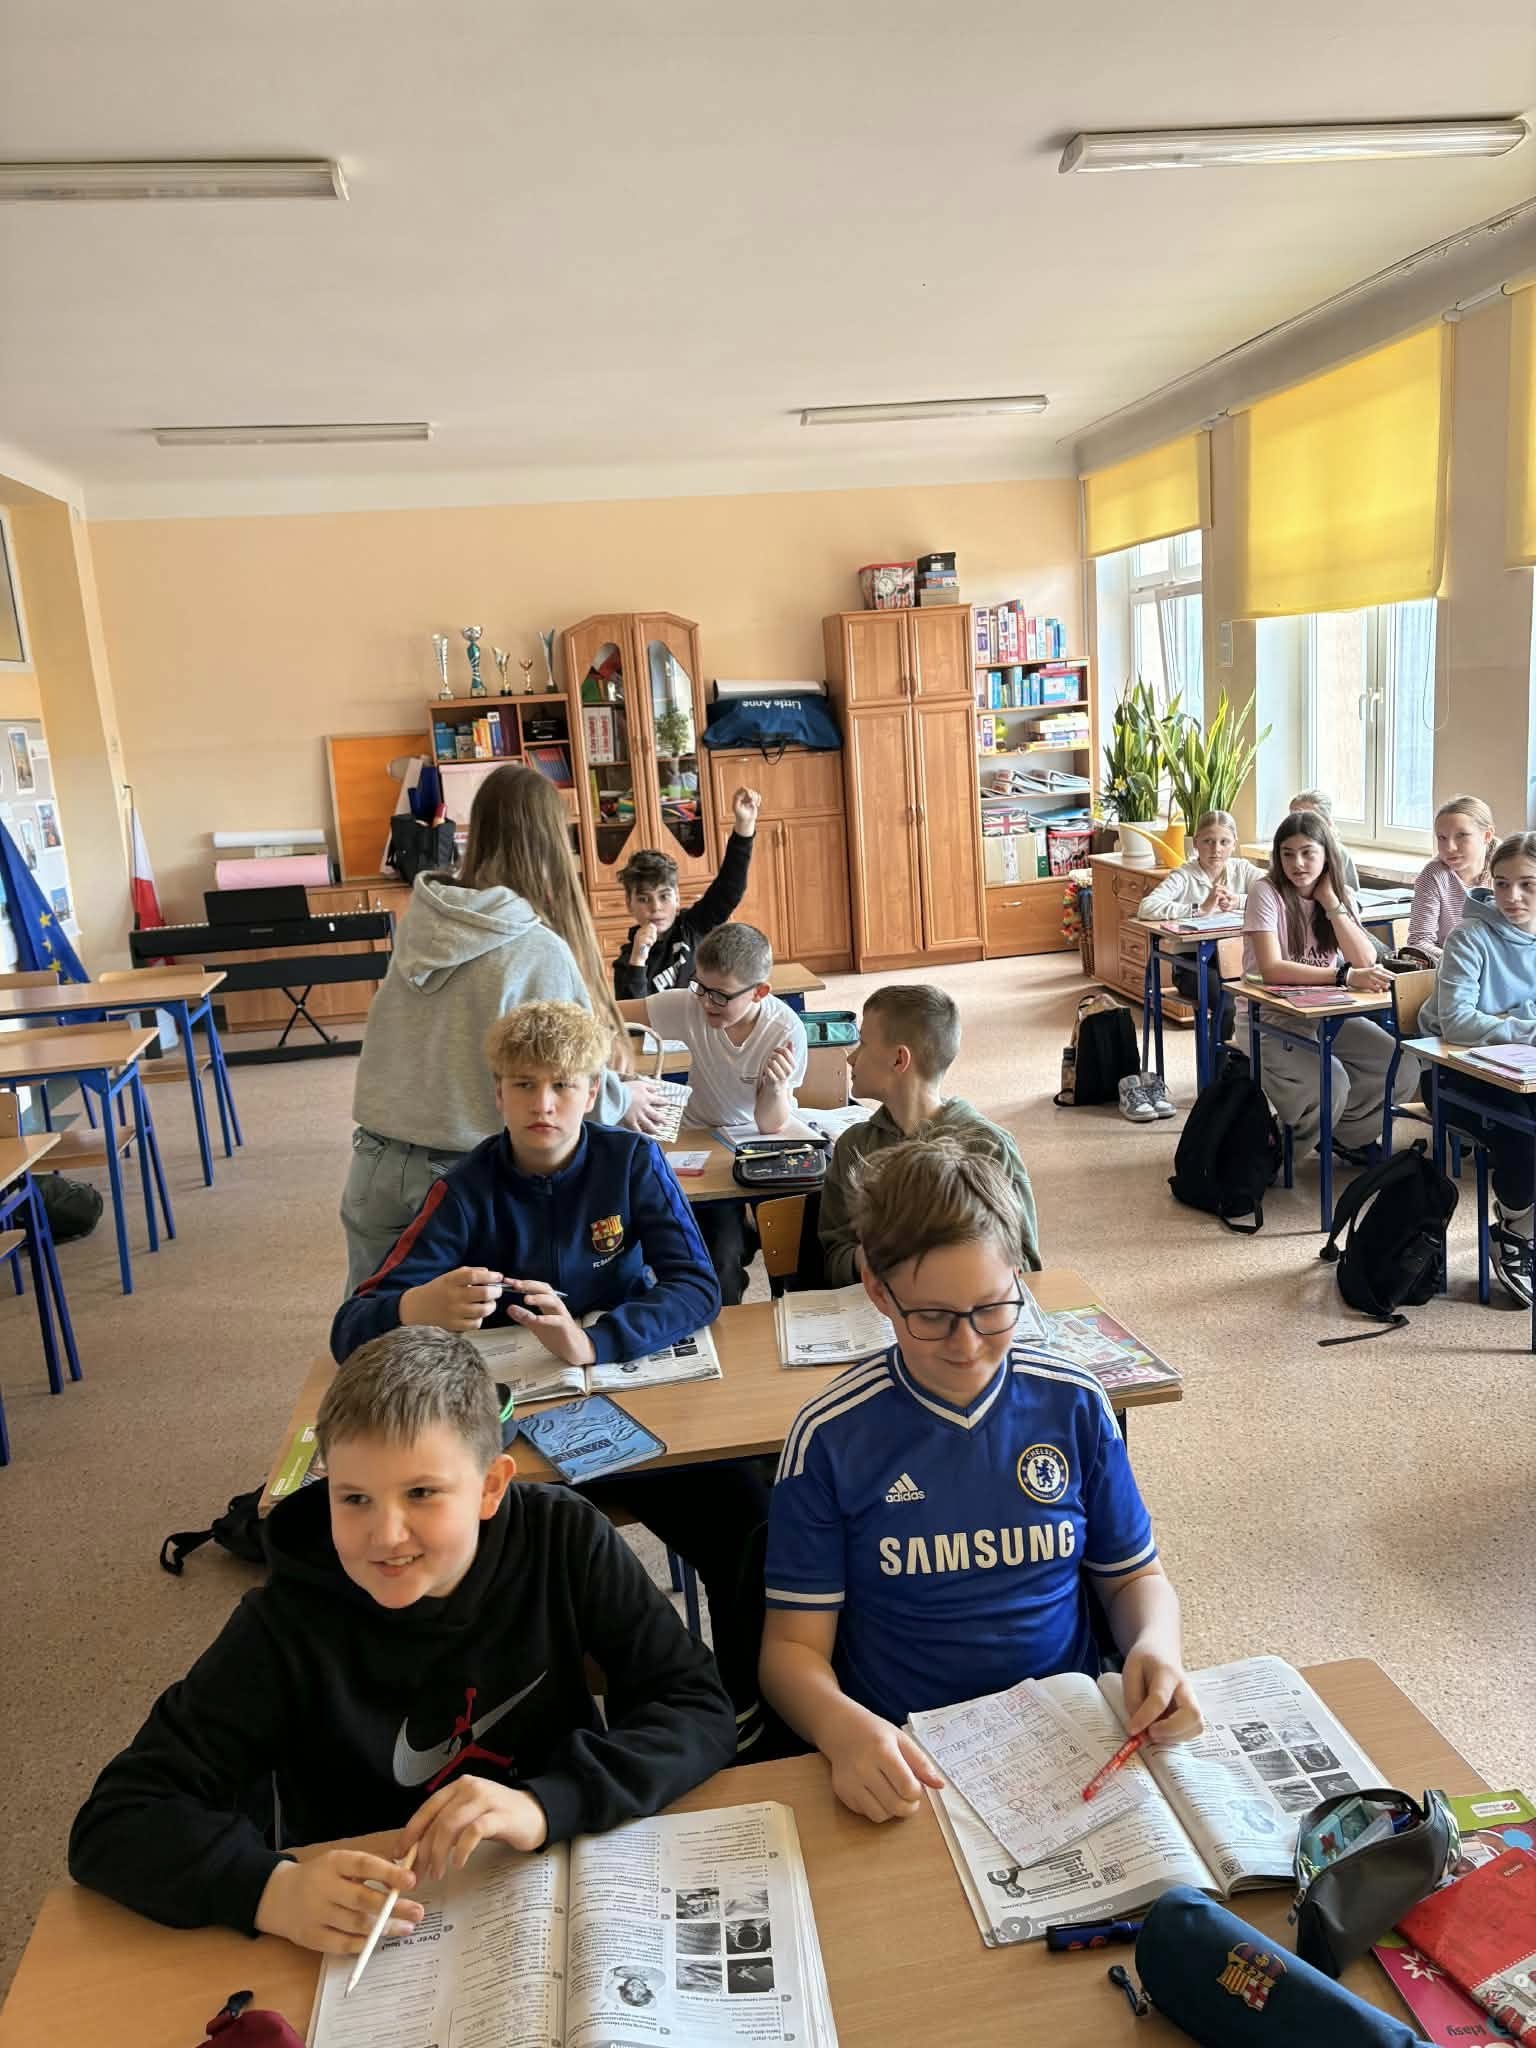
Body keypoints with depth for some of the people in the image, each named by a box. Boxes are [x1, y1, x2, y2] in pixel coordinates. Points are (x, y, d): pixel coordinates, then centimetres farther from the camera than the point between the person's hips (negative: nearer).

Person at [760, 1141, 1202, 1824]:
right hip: (905, 1761, -2)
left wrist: (1156, 1646, -9)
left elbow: (1135, 1578, 14)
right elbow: (794, 1644, -2)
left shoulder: (1074, 1405, 2)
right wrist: (843, 1726, -23)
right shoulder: (831, 1436, -5)